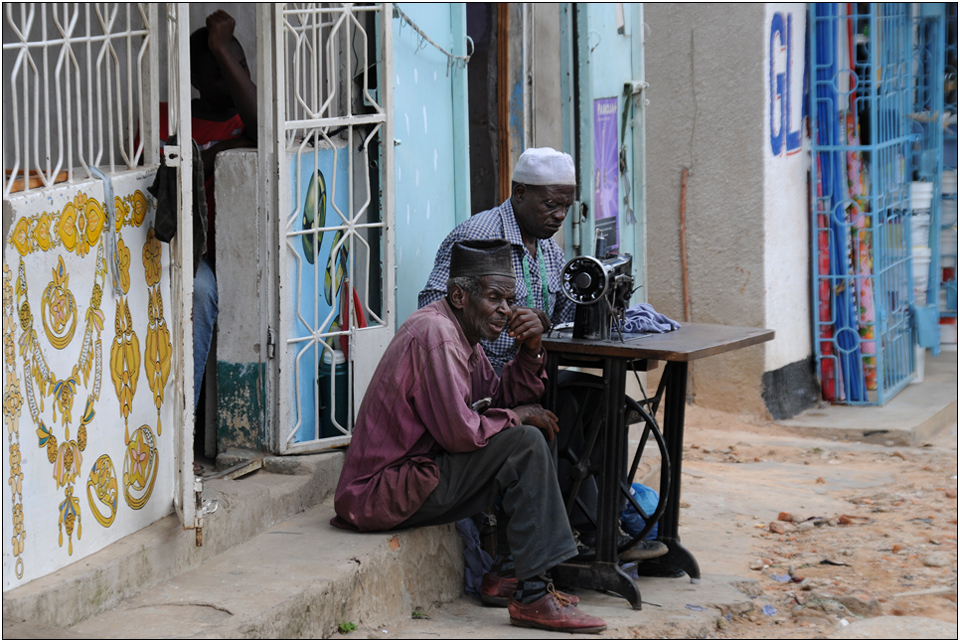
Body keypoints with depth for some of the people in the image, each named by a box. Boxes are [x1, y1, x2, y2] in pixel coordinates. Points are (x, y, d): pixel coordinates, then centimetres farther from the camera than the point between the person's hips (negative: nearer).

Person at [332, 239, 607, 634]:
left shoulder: (463, 334, 14)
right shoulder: (435, 334, -18)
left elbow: (500, 400, 13)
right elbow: (460, 432, -23)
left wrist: (530, 351, -1)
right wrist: (516, 417, -7)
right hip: (386, 490, -11)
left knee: (531, 433, 16)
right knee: (525, 444, -17)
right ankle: (533, 597, -17)